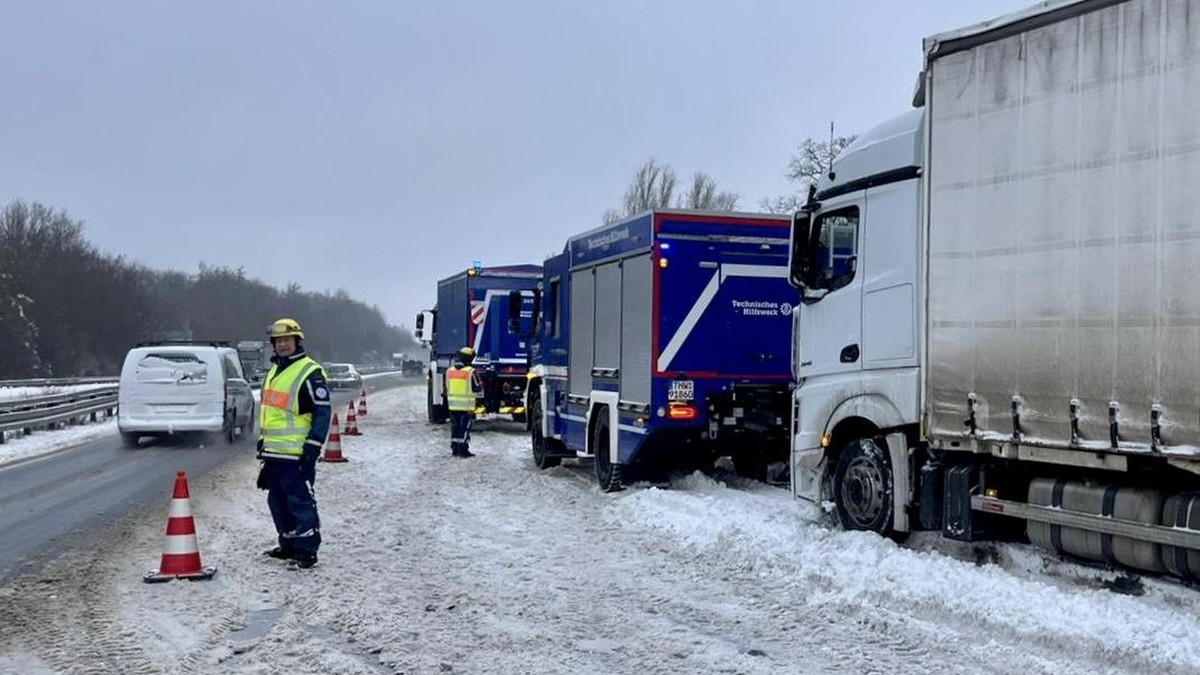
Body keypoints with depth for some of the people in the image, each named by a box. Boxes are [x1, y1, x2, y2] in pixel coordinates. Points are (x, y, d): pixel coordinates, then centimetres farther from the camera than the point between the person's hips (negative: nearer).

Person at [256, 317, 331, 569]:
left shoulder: (310, 373, -10)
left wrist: (313, 445, -19)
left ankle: (307, 550, -3)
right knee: (278, 501, 14)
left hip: (296, 453, -9)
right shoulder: (274, 371, 18)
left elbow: (323, 412, -13)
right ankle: (289, 545, 25)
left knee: (300, 501, -8)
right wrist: (263, 439, 25)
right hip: (273, 451, 9)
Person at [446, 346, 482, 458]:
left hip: (453, 405, 5)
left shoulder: (450, 371, 6)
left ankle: (455, 449, 17)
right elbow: (477, 388, -6)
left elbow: (447, 388, 13)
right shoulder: (471, 372, -12)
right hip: (466, 405, -5)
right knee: (465, 428, -1)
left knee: (455, 427, 13)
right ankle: (463, 450, -2)